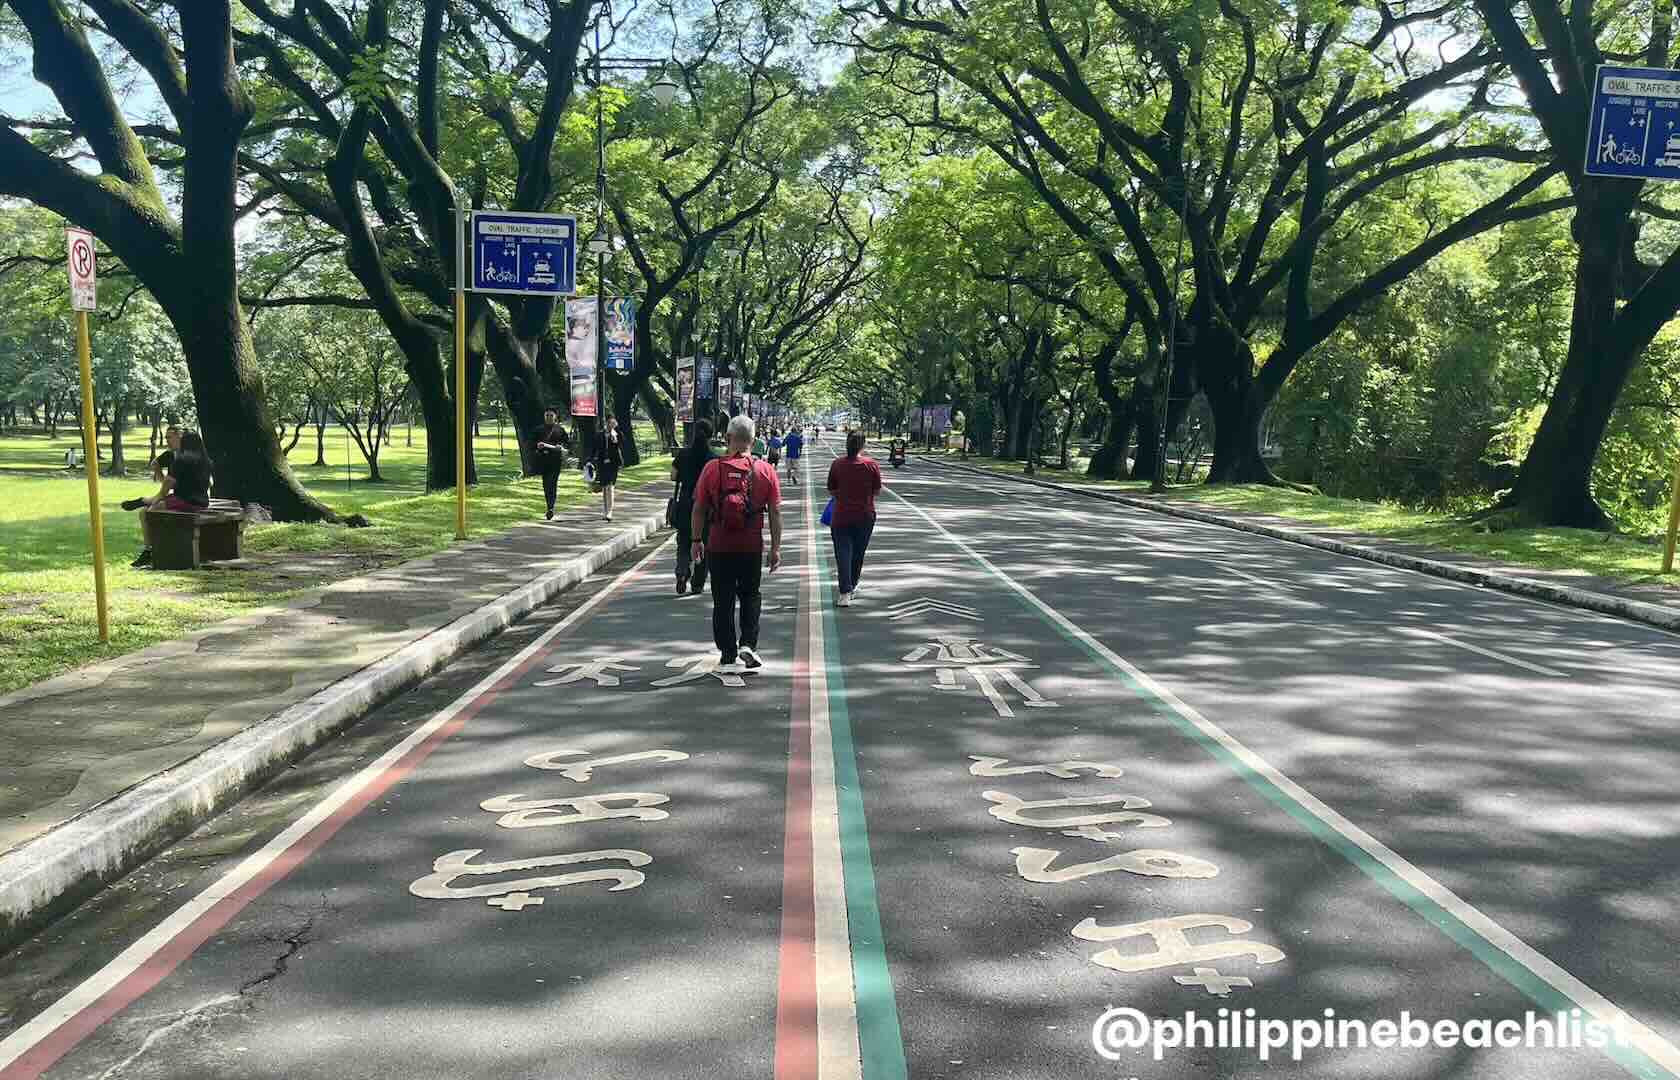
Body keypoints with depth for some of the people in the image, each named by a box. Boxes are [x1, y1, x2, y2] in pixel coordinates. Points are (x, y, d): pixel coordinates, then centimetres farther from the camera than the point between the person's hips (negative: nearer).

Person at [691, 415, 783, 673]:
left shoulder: (712, 468, -7)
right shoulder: (765, 471, -3)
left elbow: (699, 508, -3)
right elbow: (775, 513, -3)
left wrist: (696, 540, 8)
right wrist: (776, 548, 4)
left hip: (719, 545, -1)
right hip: (752, 546, 1)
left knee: (723, 601, 8)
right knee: (750, 596, 20)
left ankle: (728, 656, 11)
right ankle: (748, 644, 5)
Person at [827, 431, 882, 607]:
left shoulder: (837, 464, -7)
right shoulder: (871, 464, -8)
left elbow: (831, 490, 0)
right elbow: (877, 491, -1)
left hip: (841, 515, -1)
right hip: (865, 515, 1)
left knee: (843, 553, -1)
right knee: (858, 553, 17)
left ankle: (845, 592, -13)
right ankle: (852, 586, 32)